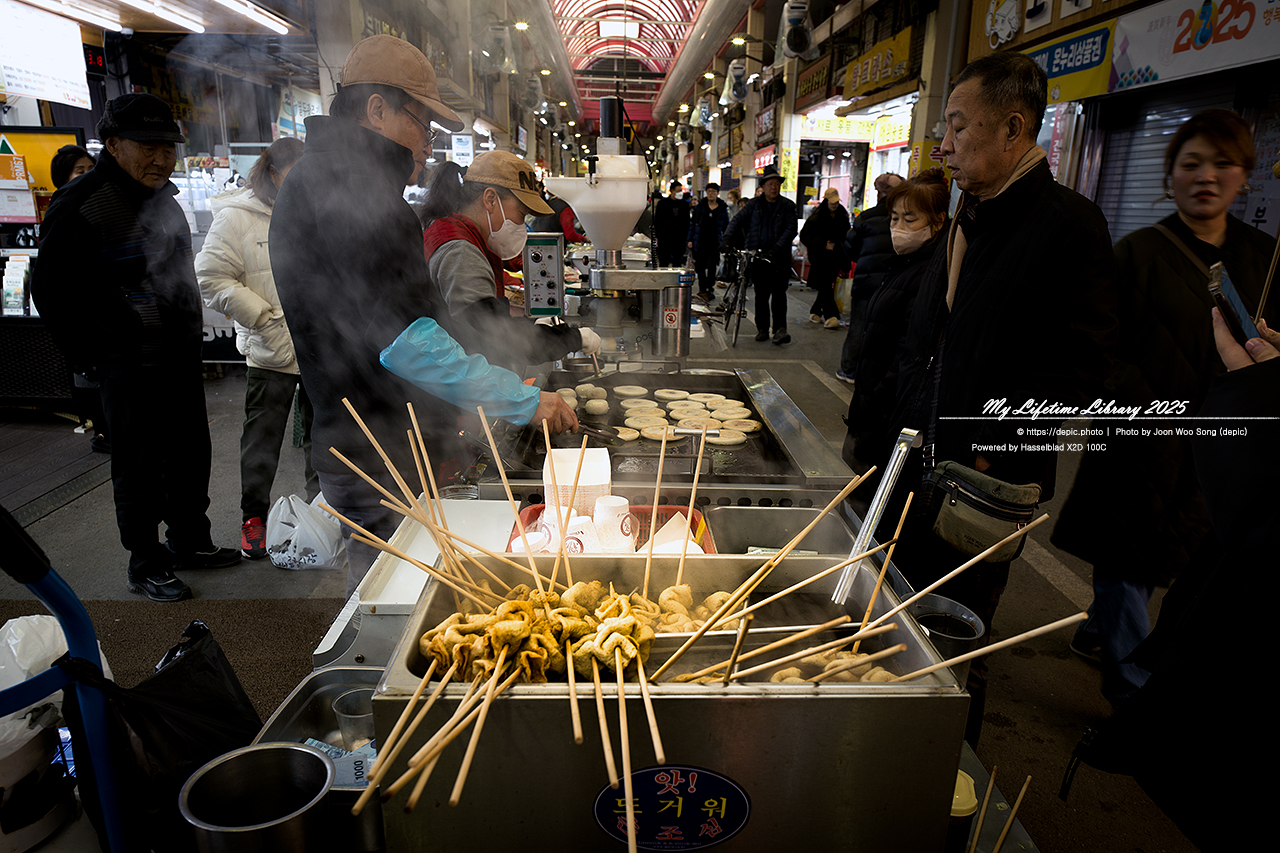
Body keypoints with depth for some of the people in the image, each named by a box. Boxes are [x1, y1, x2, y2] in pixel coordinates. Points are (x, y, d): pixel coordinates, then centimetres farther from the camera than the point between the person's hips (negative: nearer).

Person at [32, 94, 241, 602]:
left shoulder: (163, 200, 12)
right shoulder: (79, 205, -12)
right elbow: (52, 292, -10)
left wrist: (188, 337, 17)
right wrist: (91, 359, -10)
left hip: (181, 357, 8)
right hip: (130, 367, -8)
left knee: (191, 455, 16)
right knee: (139, 467, 3)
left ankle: (189, 541, 33)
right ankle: (145, 565, 18)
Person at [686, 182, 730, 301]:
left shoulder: (722, 208, 5)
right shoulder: (700, 206, 6)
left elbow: (726, 226, 11)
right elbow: (692, 223, 8)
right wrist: (690, 239, 2)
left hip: (714, 243, -1)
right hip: (700, 242, 1)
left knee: (711, 267, -7)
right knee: (700, 267, 5)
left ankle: (710, 289, 4)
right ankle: (702, 290, 16)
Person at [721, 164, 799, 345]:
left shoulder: (788, 206, 3)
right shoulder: (754, 204, 9)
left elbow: (791, 230, -7)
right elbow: (737, 220, 3)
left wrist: (776, 248, -21)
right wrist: (727, 239, -14)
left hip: (779, 258, -2)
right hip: (757, 256, 2)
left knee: (778, 293, -8)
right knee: (761, 294, 7)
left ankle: (780, 329, -6)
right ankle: (762, 328, 16)